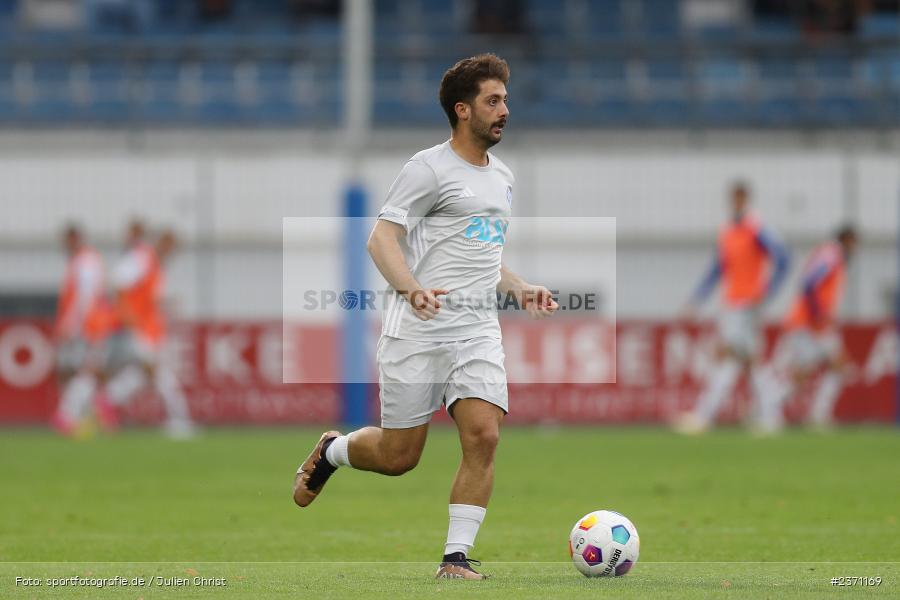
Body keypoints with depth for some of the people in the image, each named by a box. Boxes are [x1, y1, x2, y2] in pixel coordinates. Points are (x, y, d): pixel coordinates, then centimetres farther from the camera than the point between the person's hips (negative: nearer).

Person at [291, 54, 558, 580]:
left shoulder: (503, 177, 19)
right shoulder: (430, 169, -6)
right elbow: (381, 239, -12)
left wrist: (519, 288, 13)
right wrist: (412, 288, -29)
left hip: (479, 333, 6)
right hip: (417, 331, -6)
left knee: (484, 436, -14)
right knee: (399, 456, -1)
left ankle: (457, 557, -7)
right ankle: (331, 451, 32)